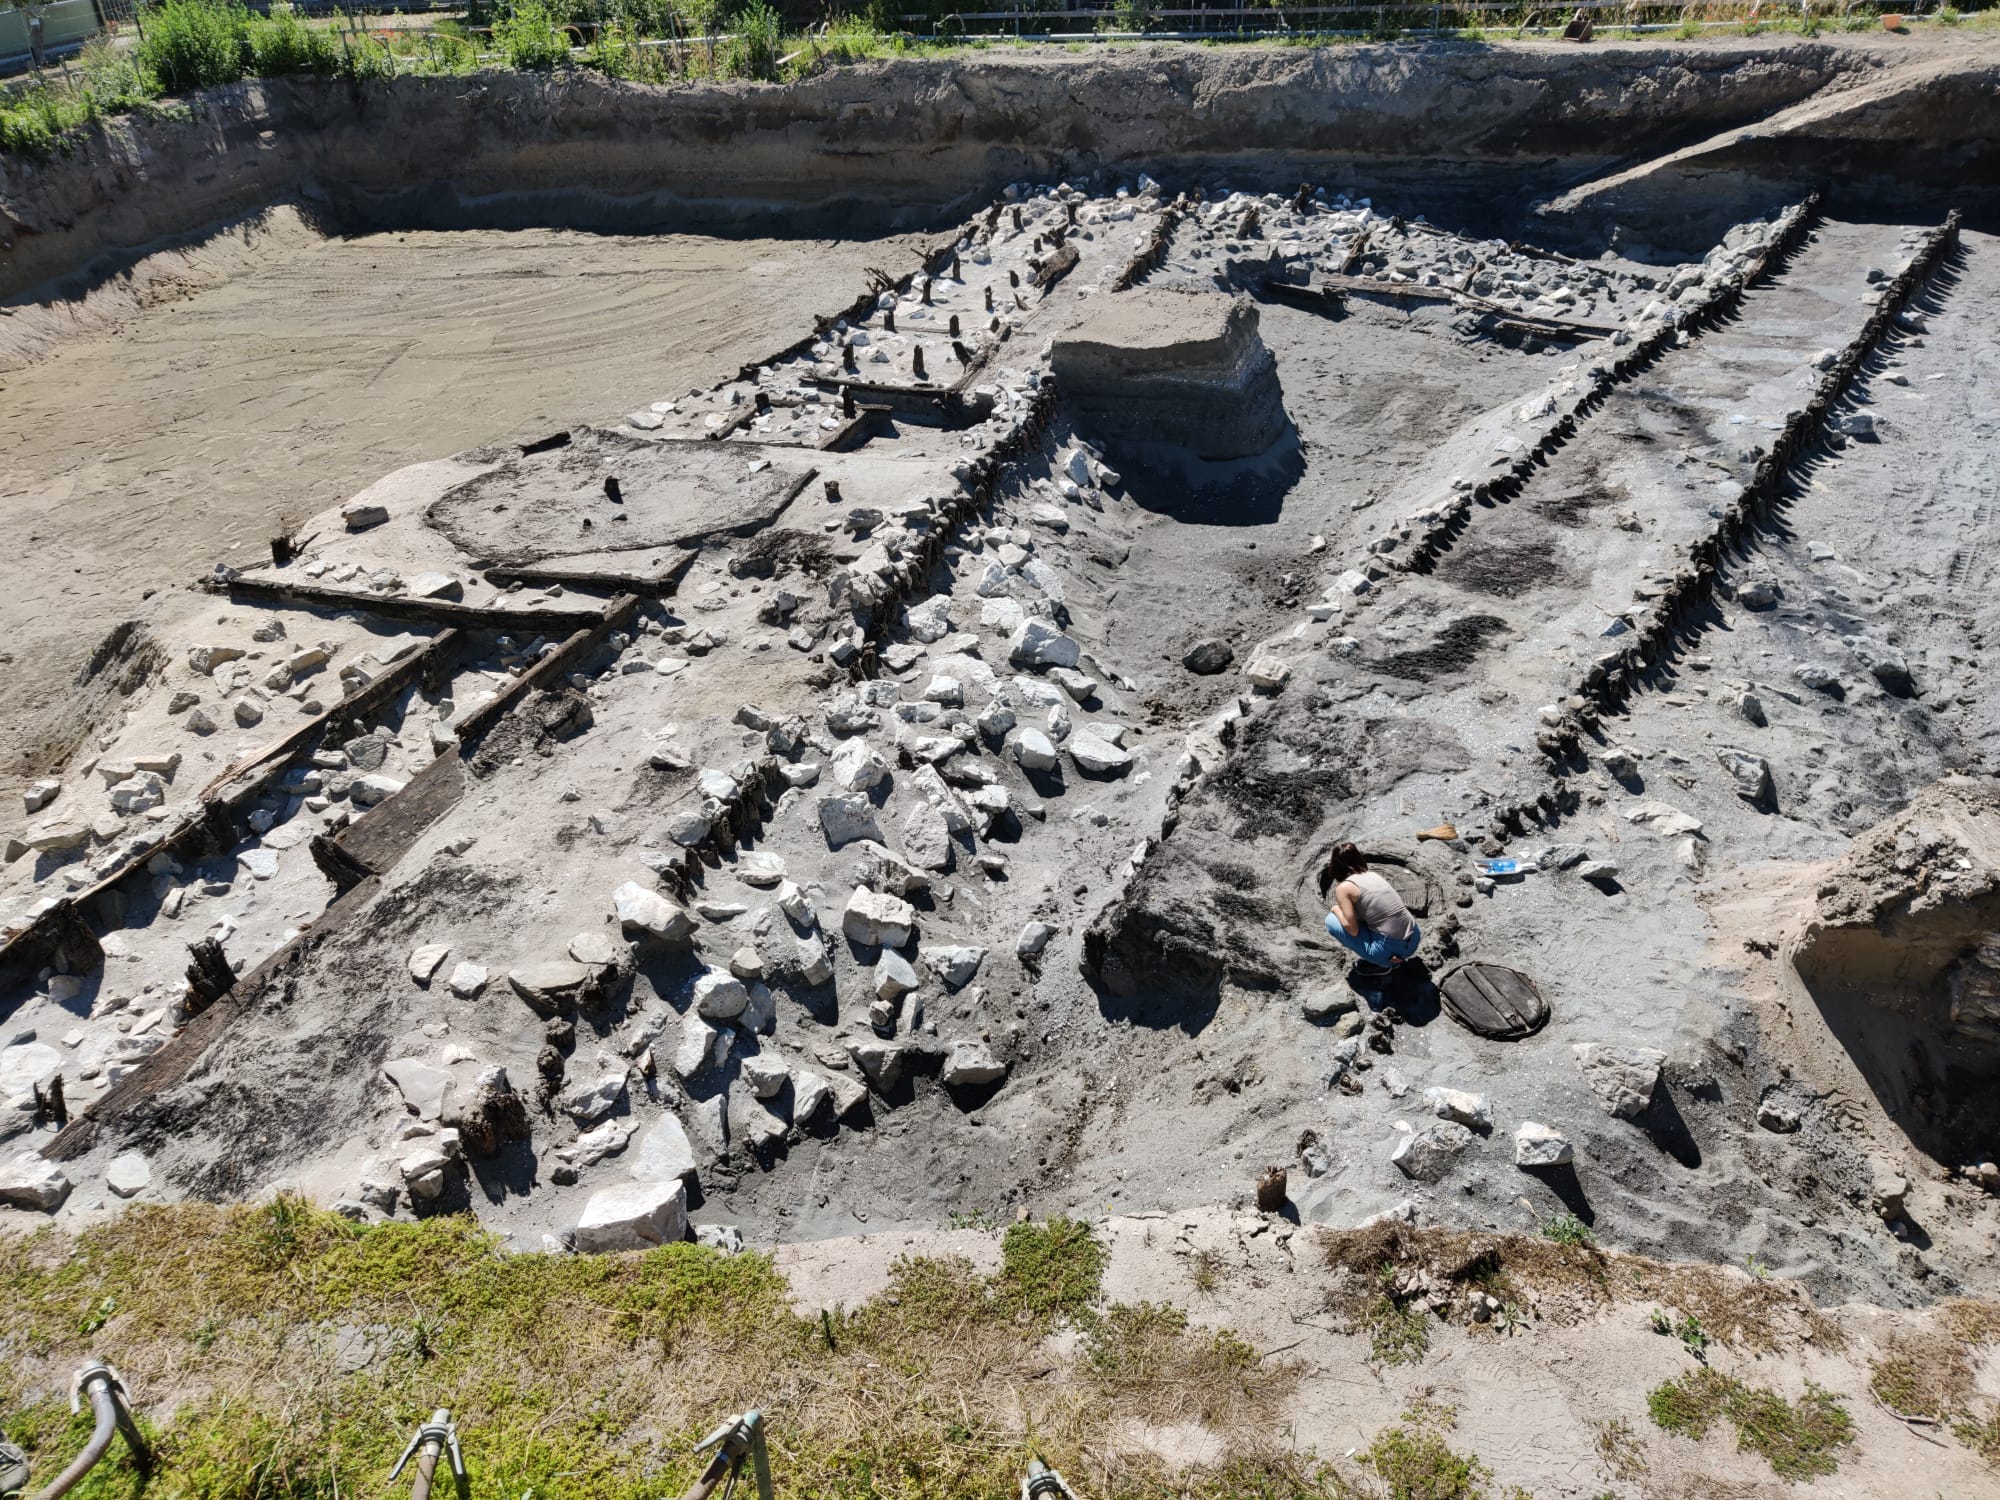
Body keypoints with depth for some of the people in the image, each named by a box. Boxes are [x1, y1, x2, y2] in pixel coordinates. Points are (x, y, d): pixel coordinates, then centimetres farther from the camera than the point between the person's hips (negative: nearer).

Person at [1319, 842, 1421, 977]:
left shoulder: (1343, 888, -8)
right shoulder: (1372, 875, 14)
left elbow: (1352, 929, -12)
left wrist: (1336, 909, 5)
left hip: (1389, 950, -7)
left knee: (1331, 921, 5)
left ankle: (1378, 963, 5)